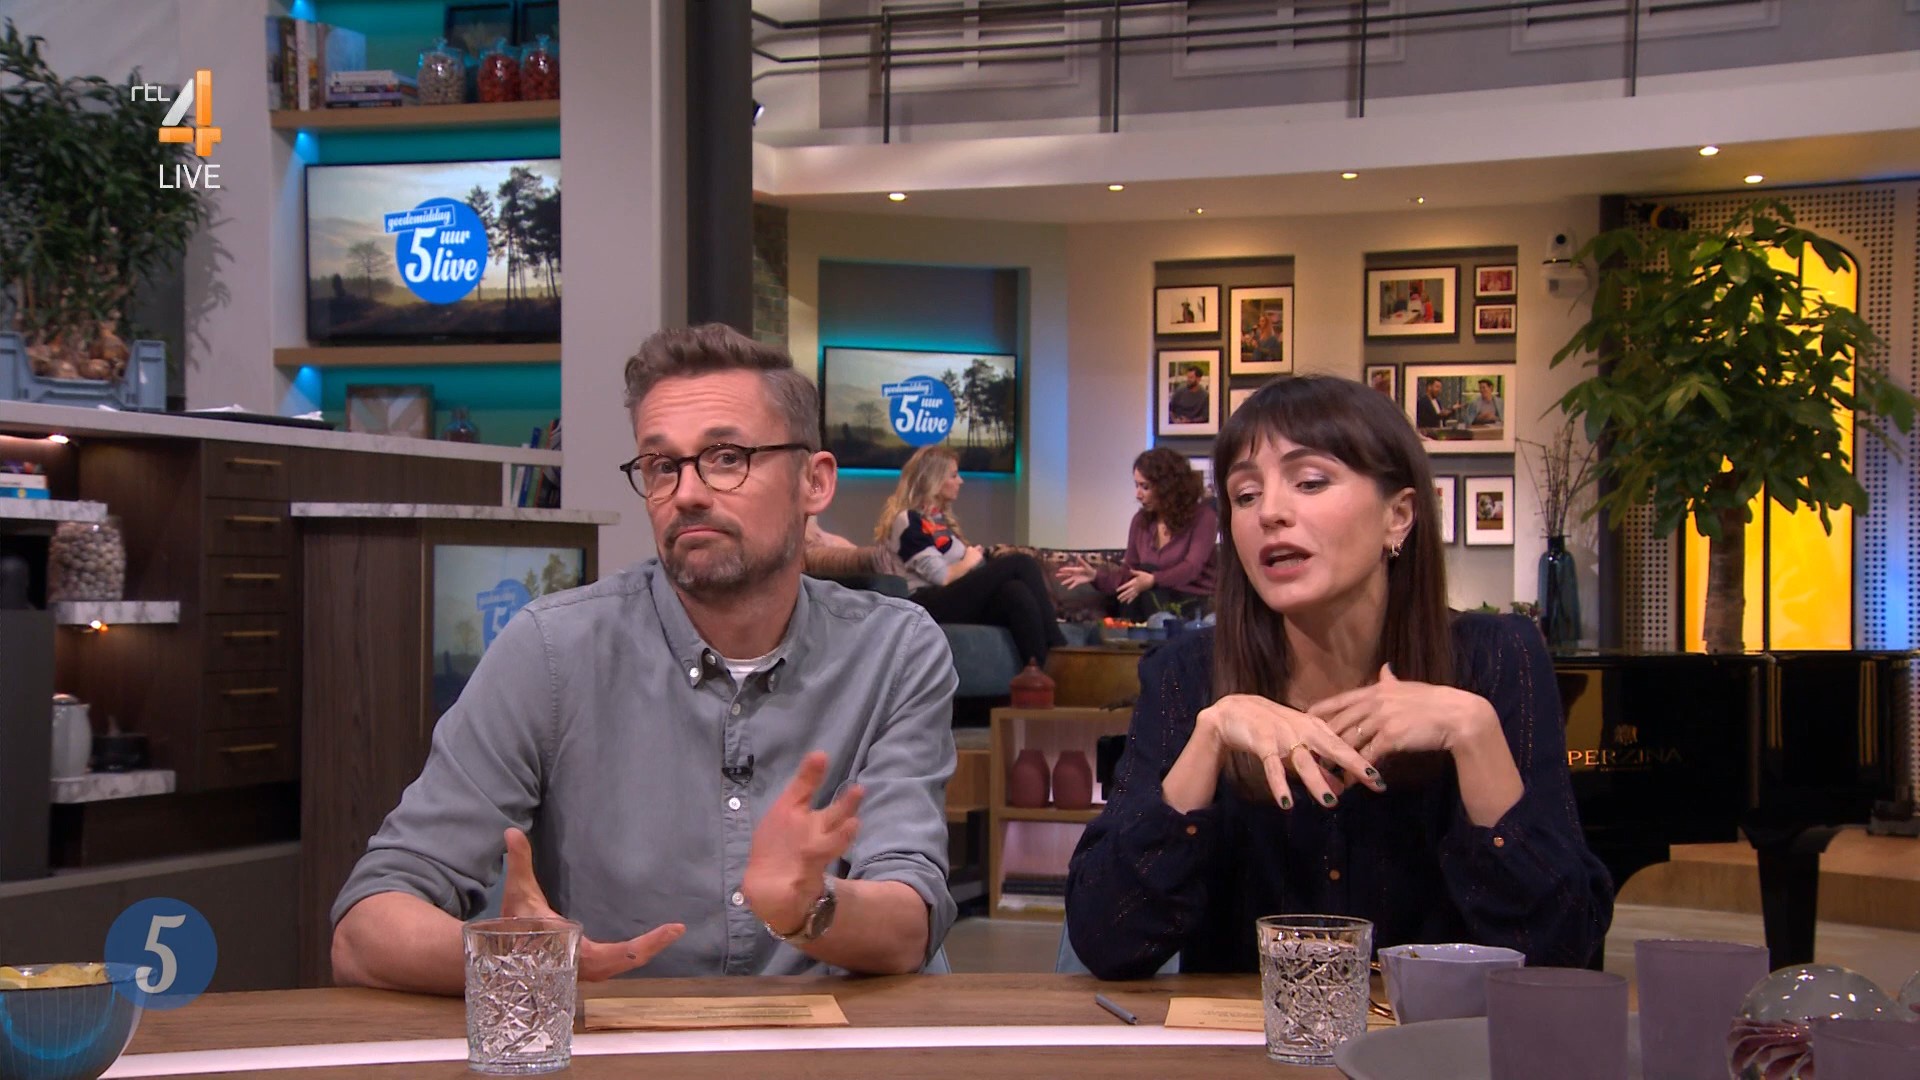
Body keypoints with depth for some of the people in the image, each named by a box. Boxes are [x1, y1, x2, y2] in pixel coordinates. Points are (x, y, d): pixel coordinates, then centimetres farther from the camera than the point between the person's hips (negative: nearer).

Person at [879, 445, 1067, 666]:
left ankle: (1044, 668, -45)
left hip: (953, 601, 8)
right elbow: (942, 576, -12)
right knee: (1021, 564, -21)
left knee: (1016, 590, -27)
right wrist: (969, 562, 5)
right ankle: (1057, 653, -26)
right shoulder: (908, 521, -3)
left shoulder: (939, 519, 27)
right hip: (929, 606, -8)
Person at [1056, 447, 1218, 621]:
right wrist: (1096, 577, -13)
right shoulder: (1141, 520, 9)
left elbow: (1191, 568, -19)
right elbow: (1128, 572, 7)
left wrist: (1153, 580, -36)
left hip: (1196, 605, -4)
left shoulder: (1203, 516, -6)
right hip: (1157, 602, 4)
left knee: (1147, 570, -29)